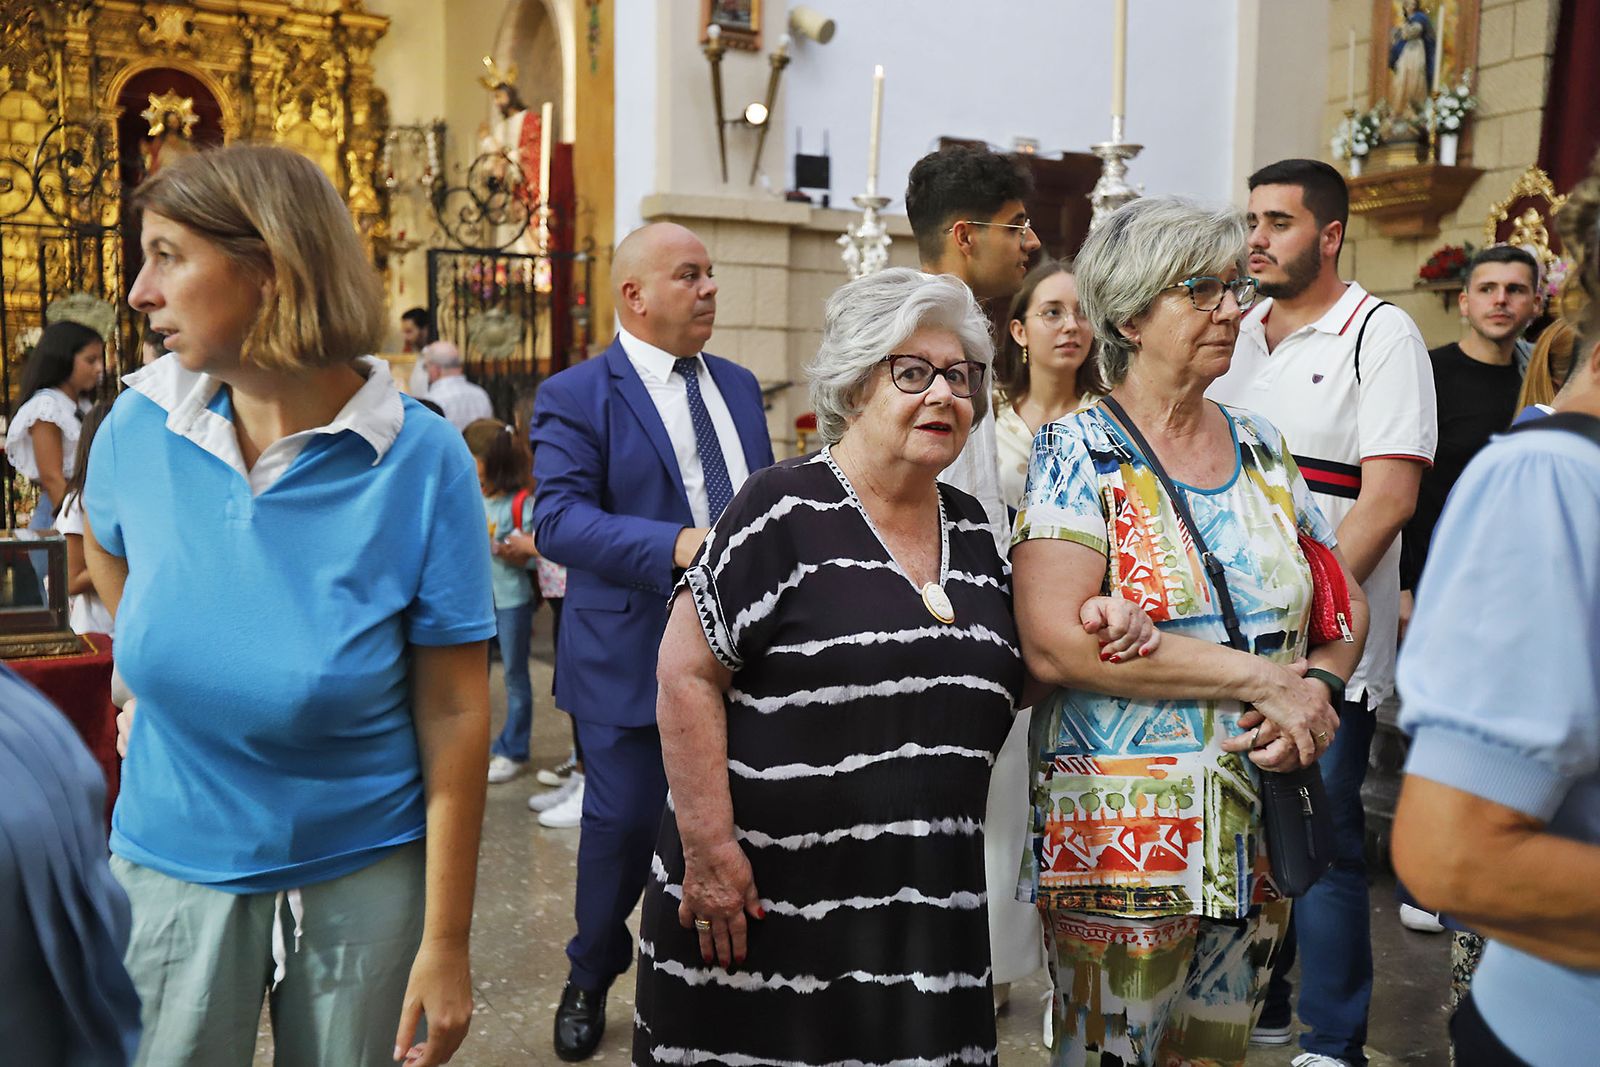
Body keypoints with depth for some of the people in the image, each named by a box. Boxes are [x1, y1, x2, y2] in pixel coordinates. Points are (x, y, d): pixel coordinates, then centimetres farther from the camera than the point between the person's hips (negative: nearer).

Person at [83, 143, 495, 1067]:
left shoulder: (422, 460, -17)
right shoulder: (140, 425, -7)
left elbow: (455, 715, -16)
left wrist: (447, 945, -14)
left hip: (365, 873, -2)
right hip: (172, 862, 3)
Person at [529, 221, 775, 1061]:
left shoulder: (739, 385, 12)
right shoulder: (574, 396, -6)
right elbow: (559, 519, -18)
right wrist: (677, 544, -30)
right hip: (631, 662, -4)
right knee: (623, 830, 7)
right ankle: (590, 982, 34)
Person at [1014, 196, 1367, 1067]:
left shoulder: (1261, 448, 8)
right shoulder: (1078, 454, -10)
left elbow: (1347, 606, 14)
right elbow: (1054, 644, -23)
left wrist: (1319, 686, -9)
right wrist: (1259, 676, -20)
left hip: (1257, 832, 6)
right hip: (1120, 840, -6)